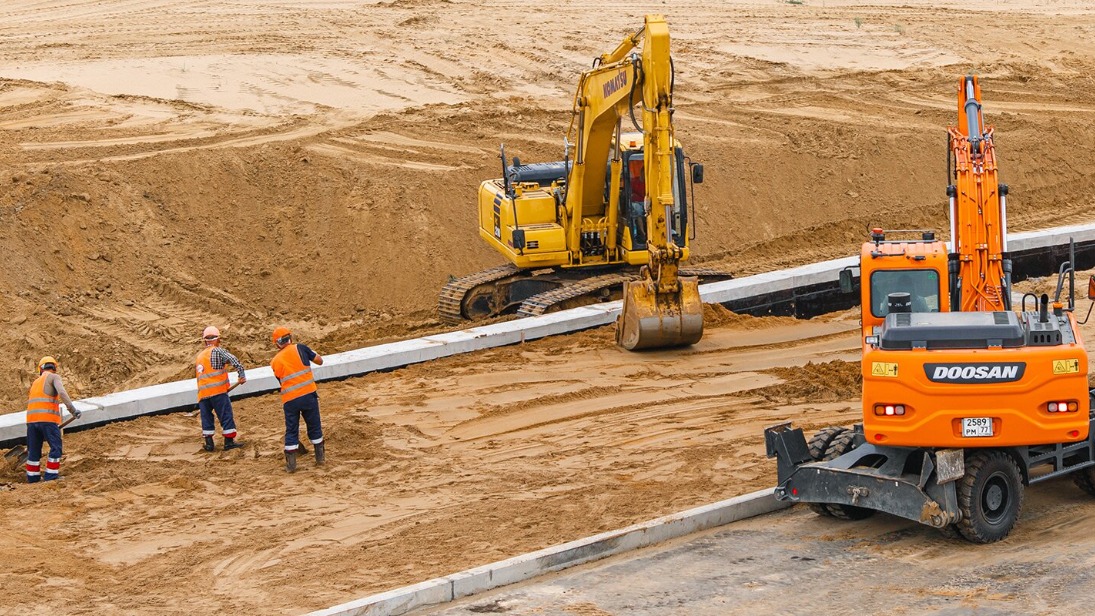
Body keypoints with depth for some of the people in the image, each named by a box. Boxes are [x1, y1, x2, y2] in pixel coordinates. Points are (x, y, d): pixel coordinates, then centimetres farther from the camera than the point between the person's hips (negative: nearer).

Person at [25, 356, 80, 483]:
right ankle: (51, 476, -8)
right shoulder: (54, 377, 6)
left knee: (34, 450, 11)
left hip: (31, 420, 7)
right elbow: (62, 393, -14)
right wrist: (72, 409, -19)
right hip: (48, 419, -7)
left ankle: (33, 478, 13)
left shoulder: (36, 382, 26)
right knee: (56, 447, -2)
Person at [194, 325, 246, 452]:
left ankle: (209, 443, 9)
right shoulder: (217, 351, -1)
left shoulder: (199, 356, 22)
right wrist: (241, 374, -21)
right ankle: (229, 441, -1)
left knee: (206, 417, 11)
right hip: (218, 390, -6)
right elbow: (232, 359, -17)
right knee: (226, 415, -1)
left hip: (203, 392, 6)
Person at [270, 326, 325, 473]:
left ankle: (291, 464, 8)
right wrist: (311, 353, 24)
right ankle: (320, 458, 21)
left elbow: (280, 379, 13)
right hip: (308, 395, -1)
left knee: (291, 431, 11)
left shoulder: (275, 361, 7)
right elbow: (319, 361, 7)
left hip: (289, 400, 1)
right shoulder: (299, 348, 1)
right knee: (314, 427, 15)